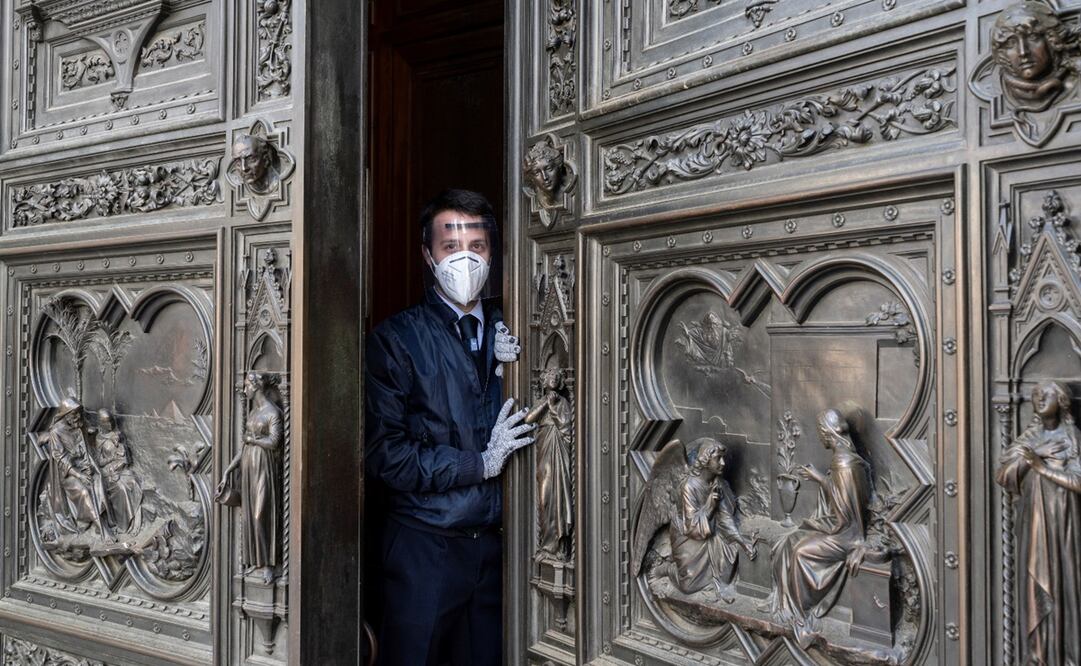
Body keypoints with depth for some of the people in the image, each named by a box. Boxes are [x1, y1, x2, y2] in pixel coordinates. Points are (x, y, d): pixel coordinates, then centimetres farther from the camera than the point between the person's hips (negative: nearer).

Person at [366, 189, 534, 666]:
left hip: (495, 542, 4)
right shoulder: (394, 339, -5)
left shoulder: (506, 334, 9)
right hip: (425, 548, -4)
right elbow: (385, 456, -11)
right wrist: (481, 464, -12)